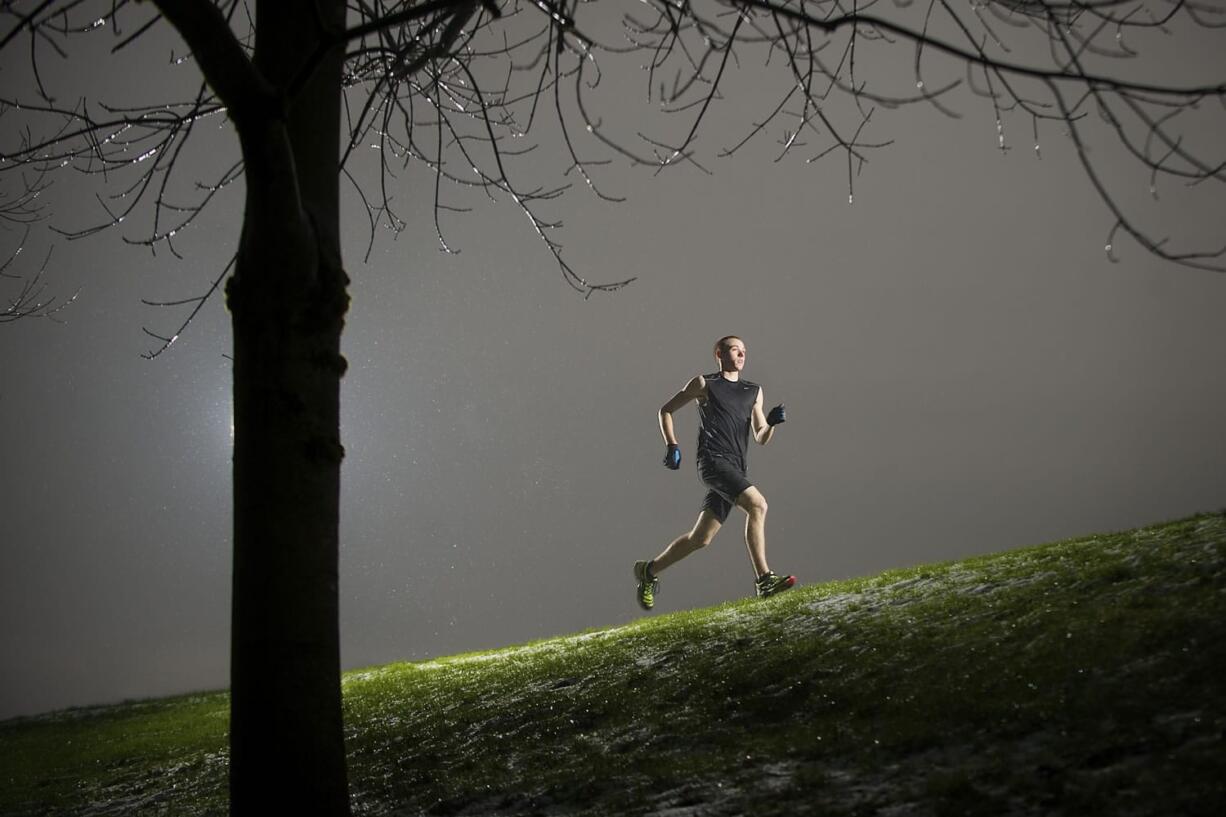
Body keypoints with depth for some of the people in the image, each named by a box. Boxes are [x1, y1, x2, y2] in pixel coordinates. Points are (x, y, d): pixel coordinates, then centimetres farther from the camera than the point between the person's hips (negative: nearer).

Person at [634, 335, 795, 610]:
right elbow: (665, 410, 13)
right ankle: (764, 580, -27)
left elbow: (761, 438, 19)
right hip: (713, 460, -6)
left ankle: (649, 570, 22)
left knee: (700, 539, 5)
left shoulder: (754, 391, 22)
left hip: (736, 469, 6)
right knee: (757, 504, -26)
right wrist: (672, 446, 0)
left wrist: (772, 423, -2)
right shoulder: (704, 384, 8)